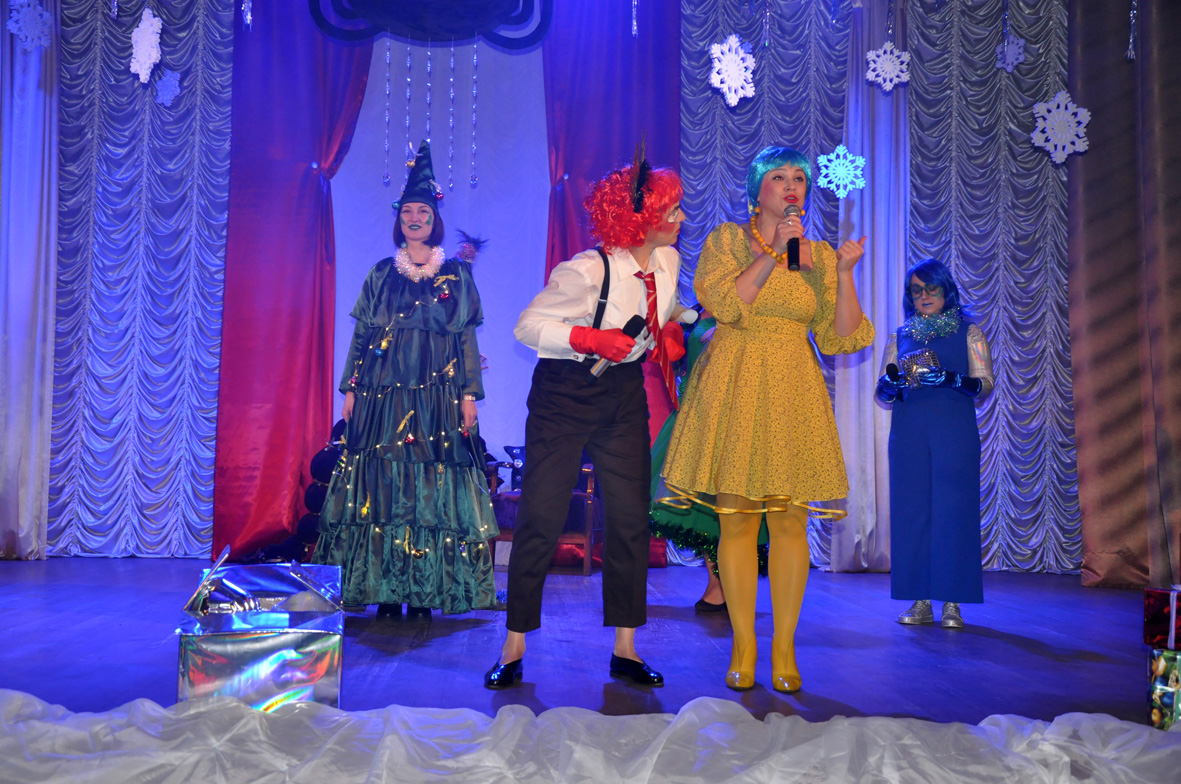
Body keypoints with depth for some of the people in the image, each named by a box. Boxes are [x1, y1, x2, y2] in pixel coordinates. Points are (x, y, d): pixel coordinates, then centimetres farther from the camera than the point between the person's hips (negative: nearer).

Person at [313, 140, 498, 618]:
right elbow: (361, 336, 11)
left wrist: (469, 395, -3)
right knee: (382, 484, -1)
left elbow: (467, 338, 4)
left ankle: (425, 592, 4)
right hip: (384, 395, 2)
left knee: (433, 484, -4)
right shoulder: (381, 275, 11)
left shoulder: (456, 275, 7)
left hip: (438, 397, -1)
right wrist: (351, 389, 4)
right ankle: (385, 592, 6)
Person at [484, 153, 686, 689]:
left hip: (624, 394, 6)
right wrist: (590, 338, -26)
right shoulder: (585, 271, -21)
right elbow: (528, 325, -16)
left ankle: (624, 649, 16)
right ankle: (514, 650, 11)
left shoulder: (668, 262, 0)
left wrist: (671, 334, -1)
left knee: (630, 516, 3)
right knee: (541, 518, -4)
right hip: (564, 394, -6)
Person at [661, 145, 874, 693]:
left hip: (793, 394, 2)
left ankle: (784, 647, 12)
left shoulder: (819, 255, 13)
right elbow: (724, 304, -12)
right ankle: (743, 645, 11)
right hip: (733, 390, -2)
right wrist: (772, 253, -13)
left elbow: (841, 338, 6)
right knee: (736, 520, -1)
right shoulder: (726, 240, 6)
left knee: (790, 522, 1)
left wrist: (844, 272, -4)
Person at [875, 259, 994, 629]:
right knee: (912, 511, -1)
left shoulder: (968, 333, 9)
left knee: (953, 510, -5)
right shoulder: (899, 337, 15)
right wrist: (892, 383, -11)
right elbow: (882, 393, 12)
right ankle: (921, 602, 5)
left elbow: (984, 385, -1)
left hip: (954, 434, -2)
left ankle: (952, 603, 1)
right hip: (908, 435, 2)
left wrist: (950, 379, -19)